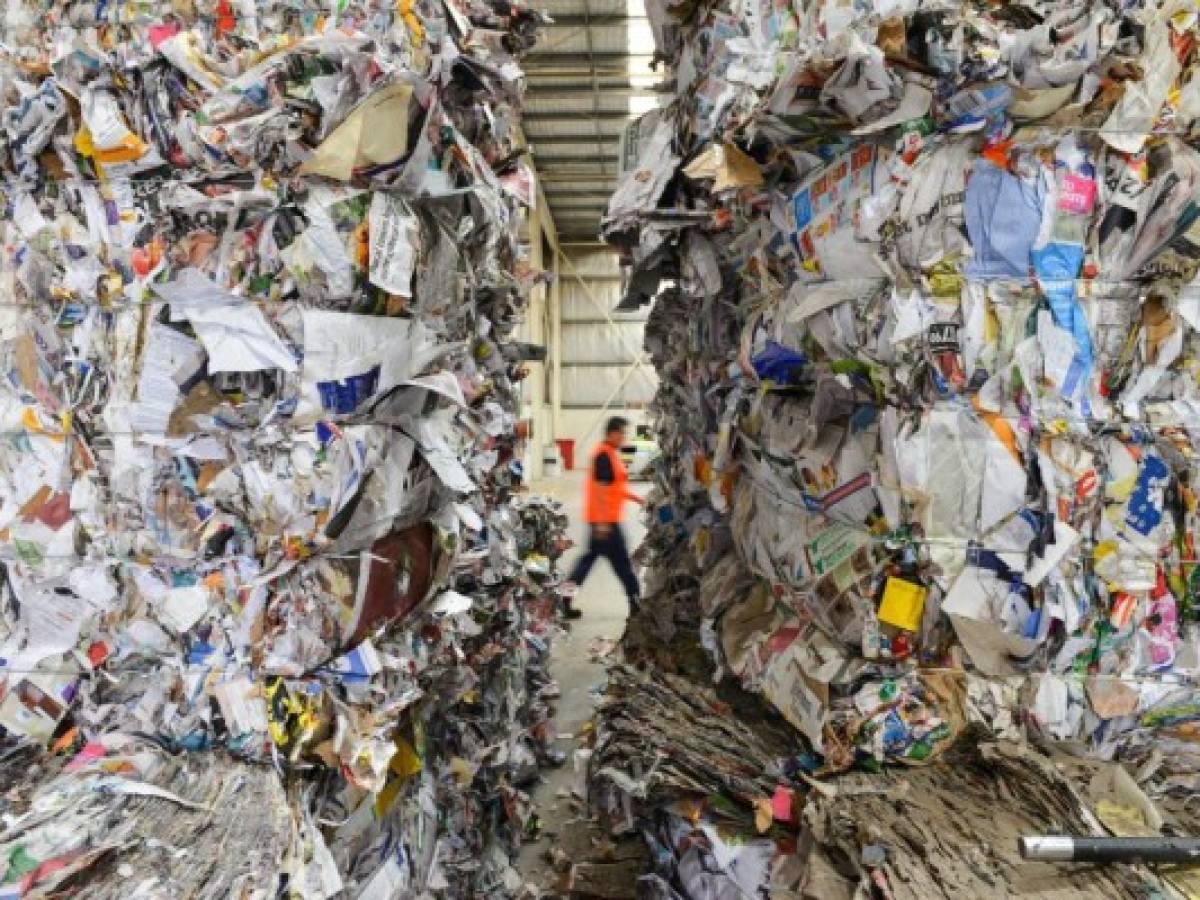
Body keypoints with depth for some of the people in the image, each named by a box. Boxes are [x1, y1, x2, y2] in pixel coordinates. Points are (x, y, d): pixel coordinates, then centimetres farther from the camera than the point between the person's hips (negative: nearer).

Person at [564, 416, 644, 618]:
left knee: (589, 559, 11)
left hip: (603, 519, 10)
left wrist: (636, 499, 22)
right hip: (605, 519, -10)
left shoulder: (612, 454, 16)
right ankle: (635, 600, 10)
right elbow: (600, 488, -21)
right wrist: (603, 522, -24)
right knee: (621, 562, 0)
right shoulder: (604, 455, -15)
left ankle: (564, 600, 13)